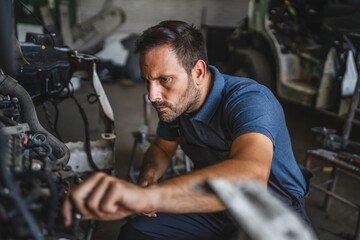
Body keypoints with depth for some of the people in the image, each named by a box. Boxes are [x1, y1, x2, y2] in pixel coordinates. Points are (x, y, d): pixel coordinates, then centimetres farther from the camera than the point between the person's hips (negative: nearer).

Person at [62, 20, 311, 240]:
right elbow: (162, 148, 13)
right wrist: (148, 177, -12)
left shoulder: (250, 100, -29)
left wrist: (147, 195, -62)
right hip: (214, 203, 6)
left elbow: (251, 173, -50)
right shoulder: (174, 103, -6)